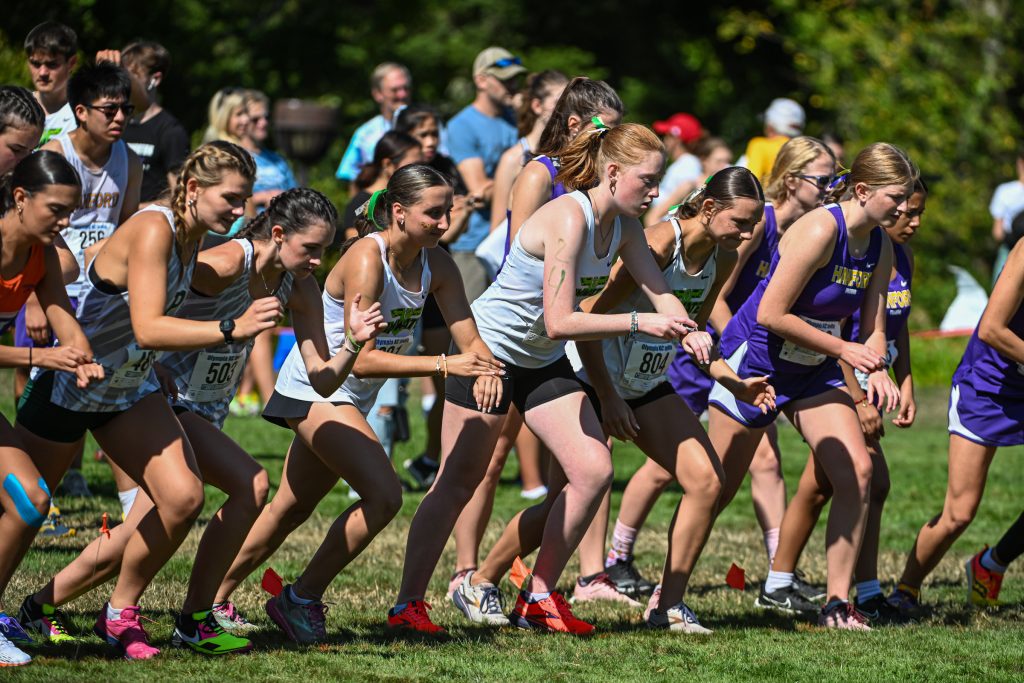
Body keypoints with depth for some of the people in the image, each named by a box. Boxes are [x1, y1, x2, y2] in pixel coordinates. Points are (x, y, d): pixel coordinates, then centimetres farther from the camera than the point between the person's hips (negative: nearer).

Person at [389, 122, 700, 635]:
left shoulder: (623, 226, -3)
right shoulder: (568, 219, -28)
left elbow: (658, 290, -1)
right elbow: (559, 322, -33)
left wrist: (687, 333, -22)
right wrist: (639, 322, -34)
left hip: (544, 363, 8)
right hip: (490, 350, -8)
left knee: (594, 471, -3)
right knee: (457, 484, -3)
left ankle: (539, 597, 8)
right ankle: (407, 605, 8)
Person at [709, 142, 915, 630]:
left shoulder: (879, 246, 0)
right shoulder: (820, 230, -24)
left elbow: (872, 328, 7)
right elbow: (770, 314, -25)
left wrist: (877, 372, -14)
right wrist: (843, 349, -20)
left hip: (813, 371, 7)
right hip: (754, 363, -7)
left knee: (856, 471, -7)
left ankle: (837, 603, -1)